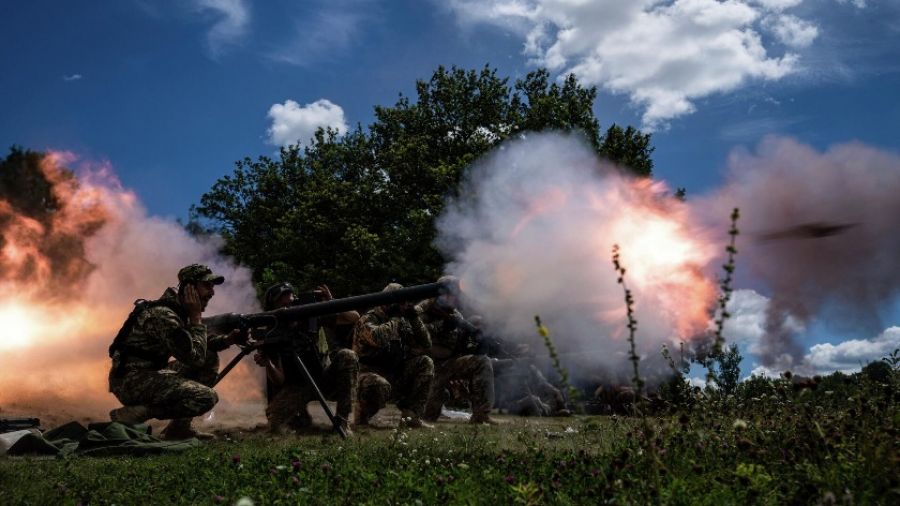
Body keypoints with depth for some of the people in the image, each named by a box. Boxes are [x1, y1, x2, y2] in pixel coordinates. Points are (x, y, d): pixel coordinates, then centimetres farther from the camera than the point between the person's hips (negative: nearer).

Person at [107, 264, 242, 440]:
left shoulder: (180, 310, 9)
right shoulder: (163, 315, -21)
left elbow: (197, 346, 19)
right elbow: (194, 357, -22)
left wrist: (227, 340, 1)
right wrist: (196, 318, -14)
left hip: (150, 374, 10)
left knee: (210, 359, 9)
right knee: (206, 398, -21)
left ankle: (180, 426, 8)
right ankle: (131, 415, -12)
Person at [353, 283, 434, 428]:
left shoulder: (402, 323, 10)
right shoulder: (368, 320, -12)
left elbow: (425, 344, 6)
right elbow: (377, 337, -36)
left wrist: (414, 318, -5)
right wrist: (396, 320, -20)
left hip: (394, 377, 7)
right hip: (370, 374, -7)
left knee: (425, 363, -8)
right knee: (380, 386, -41)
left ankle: (412, 416, -8)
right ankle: (362, 417, -8)